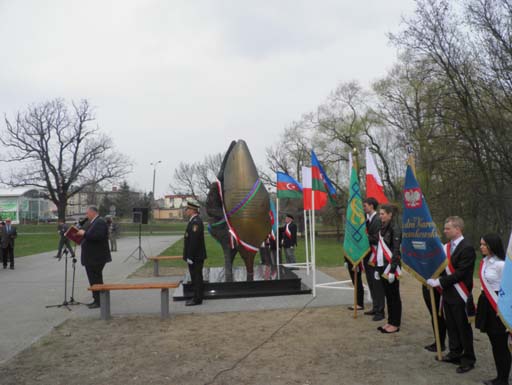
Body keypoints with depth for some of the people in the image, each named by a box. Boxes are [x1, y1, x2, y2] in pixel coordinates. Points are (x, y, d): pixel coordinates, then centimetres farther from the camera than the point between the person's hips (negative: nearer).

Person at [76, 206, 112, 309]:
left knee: (96, 280, -4)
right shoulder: (90, 222, 16)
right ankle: (96, 299, 24)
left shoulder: (100, 222, -15)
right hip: (90, 257, 10)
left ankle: (99, 301, 3)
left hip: (96, 257, -10)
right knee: (93, 279, 15)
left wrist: (84, 233, -21)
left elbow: (98, 236, -28)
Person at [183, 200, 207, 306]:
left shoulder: (196, 222, -19)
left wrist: (190, 257, -22)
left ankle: (197, 299, 6)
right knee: (195, 278, 15)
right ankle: (196, 298, 24)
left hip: (195, 257, -10)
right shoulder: (194, 221, 14)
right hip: (194, 256, 10)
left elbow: (194, 240, -24)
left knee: (197, 278, -2)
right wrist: (188, 256, 19)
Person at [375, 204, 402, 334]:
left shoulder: (395, 228, -13)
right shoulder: (383, 228, 12)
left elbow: (396, 251, -16)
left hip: (390, 266, -8)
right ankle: (390, 322, 23)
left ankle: (395, 324, 11)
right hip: (382, 266, 8)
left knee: (394, 296, 2)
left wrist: (392, 270, -19)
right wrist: (377, 268, 15)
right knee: (388, 295, 14)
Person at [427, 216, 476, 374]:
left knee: (463, 328, 5)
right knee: (451, 326, 17)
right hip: (448, 293, 7)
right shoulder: (448, 246, 8)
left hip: (459, 295, -7)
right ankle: (455, 353, 32)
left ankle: (468, 359, 20)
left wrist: (439, 281, -20)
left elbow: (460, 273, -21)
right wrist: (435, 279, -4)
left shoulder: (467, 248, -17)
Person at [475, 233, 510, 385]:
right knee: (494, 343, 16)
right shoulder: (485, 261, 8)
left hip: (498, 306, -8)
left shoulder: (500, 264, -18)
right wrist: (481, 304, 17)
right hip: (487, 304, 8)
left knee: (501, 345, 3)